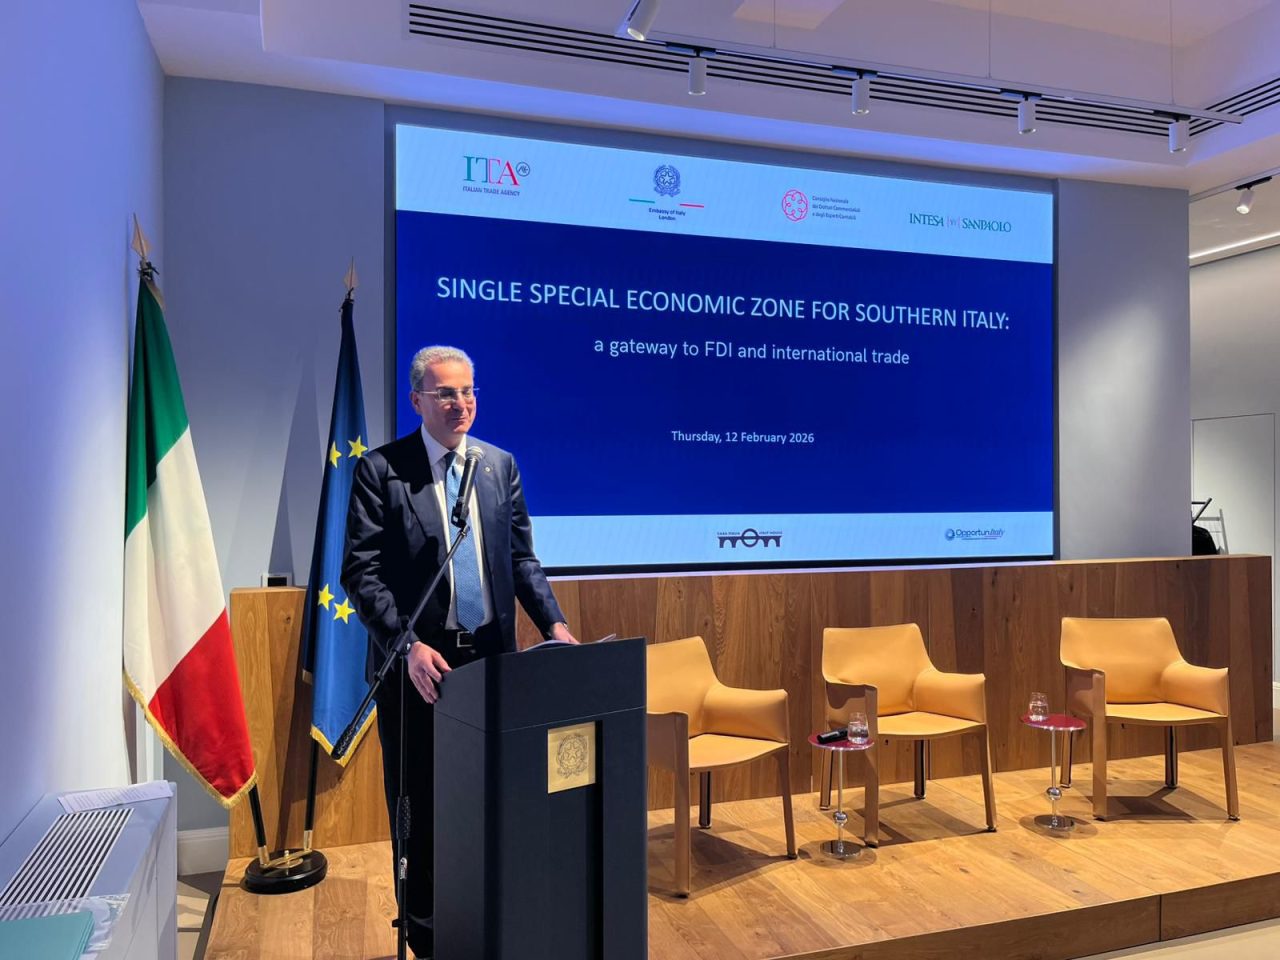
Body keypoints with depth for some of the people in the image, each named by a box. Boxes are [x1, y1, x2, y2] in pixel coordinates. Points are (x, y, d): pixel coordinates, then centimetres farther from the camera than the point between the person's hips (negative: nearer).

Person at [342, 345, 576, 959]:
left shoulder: (500, 464, 7)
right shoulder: (380, 469, -6)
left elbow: (521, 558, 9)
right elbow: (360, 573, -11)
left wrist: (554, 624, -4)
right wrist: (410, 646, -21)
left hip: (490, 656, 3)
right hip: (417, 664, -3)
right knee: (419, 806, 11)